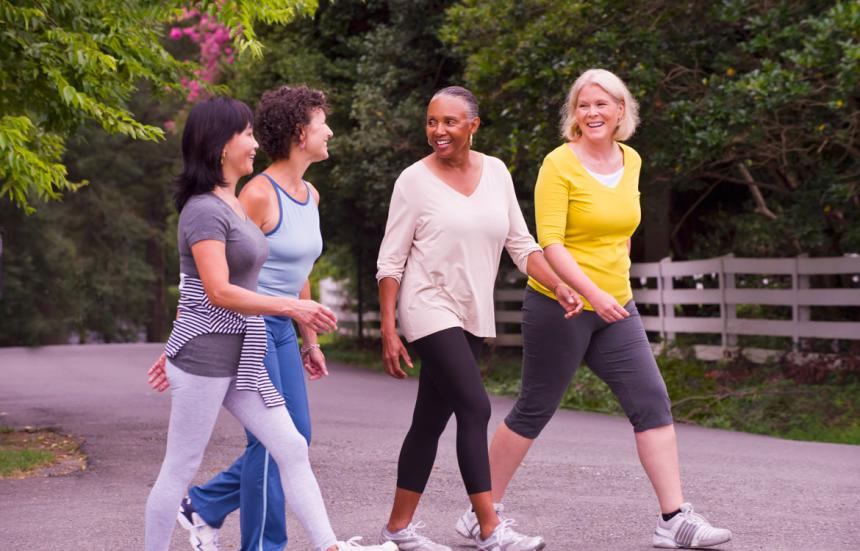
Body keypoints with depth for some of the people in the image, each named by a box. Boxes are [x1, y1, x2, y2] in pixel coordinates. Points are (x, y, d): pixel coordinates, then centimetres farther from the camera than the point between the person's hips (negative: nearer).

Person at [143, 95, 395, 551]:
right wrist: (290, 307, -22)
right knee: (181, 468, 1)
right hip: (205, 355, -9)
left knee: (292, 449, 2)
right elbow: (219, 292, -22)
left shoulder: (234, 204, 15)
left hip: (242, 356, 9)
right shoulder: (205, 209, -14)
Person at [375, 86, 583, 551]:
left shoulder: (495, 173, 6)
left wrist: (559, 287, -6)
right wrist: (388, 330, -9)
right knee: (475, 409, -16)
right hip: (430, 309, -5)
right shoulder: (415, 180, -7)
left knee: (431, 421, 10)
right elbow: (390, 261, -5)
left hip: (473, 316, 5)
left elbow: (521, 245, 9)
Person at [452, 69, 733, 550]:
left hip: (615, 307, 6)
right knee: (534, 411, 3)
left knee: (653, 402, -4)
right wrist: (592, 293, -29)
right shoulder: (560, 164, -12)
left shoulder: (631, 161, 7)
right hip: (559, 304, -6)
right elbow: (549, 241, -20)